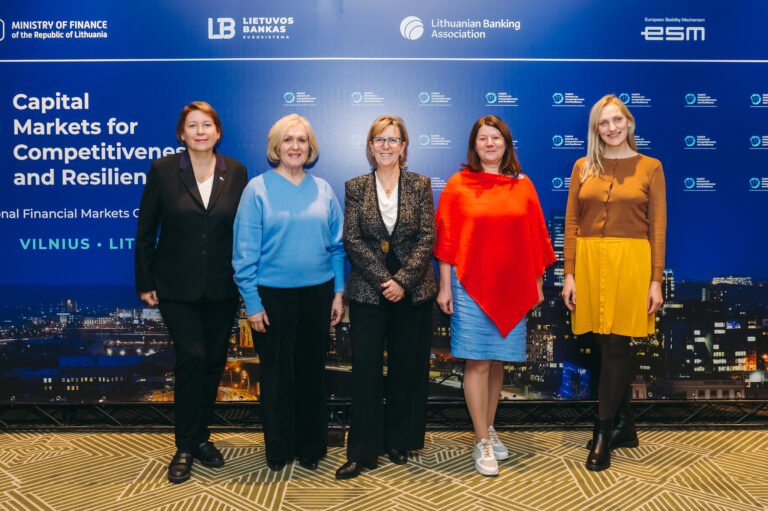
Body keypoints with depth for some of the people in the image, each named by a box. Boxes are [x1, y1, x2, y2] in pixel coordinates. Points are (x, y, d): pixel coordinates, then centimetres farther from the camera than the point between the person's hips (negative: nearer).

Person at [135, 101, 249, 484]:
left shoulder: (236, 172, 0)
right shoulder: (163, 170, -5)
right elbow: (145, 231, -1)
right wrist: (144, 283, -2)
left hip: (222, 287, 3)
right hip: (177, 286, -2)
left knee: (214, 362, 10)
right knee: (192, 357, -8)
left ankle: (201, 437, 29)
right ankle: (185, 447, 10)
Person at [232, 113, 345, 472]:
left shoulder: (323, 190, 4)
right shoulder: (258, 188, -4)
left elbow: (337, 245, 7)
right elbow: (245, 251, -6)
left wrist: (338, 293, 3)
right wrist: (252, 303, -9)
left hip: (317, 293, 3)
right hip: (273, 295, -2)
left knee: (312, 370, 12)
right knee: (277, 372, 10)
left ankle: (311, 445, 29)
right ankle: (278, 449, 27)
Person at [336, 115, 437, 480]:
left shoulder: (420, 185, 3)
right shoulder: (356, 187, 4)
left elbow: (427, 237, -3)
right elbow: (352, 240, -3)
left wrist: (403, 280, -14)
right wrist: (384, 280, -12)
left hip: (413, 291, 1)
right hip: (368, 292, 0)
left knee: (407, 368, 9)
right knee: (365, 368, 1)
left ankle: (399, 442, 25)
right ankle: (362, 451, 12)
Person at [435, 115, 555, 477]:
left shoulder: (523, 185, 6)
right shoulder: (458, 185, 0)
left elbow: (534, 239, 9)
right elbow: (446, 239, -1)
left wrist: (537, 283, 9)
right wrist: (445, 287, -4)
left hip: (511, 286, 3)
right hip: (471, 284, -3)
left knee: (497, 361, 11)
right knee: (478, 362, 0)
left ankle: (489, 429, 27)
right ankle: (482, 443, 9)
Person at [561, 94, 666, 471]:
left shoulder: (650, 167, 4)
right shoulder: (583, 167, 8)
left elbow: (658, 228, 1)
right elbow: (571, 223, 7)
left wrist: (655, 280, -4)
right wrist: (569, 273, 1)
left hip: (630, 261, -2)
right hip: (589, 261, 2)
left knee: (615, 348, -2)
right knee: (611, 347, 10)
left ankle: (603, 434, 9)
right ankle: (625, 426, 25)